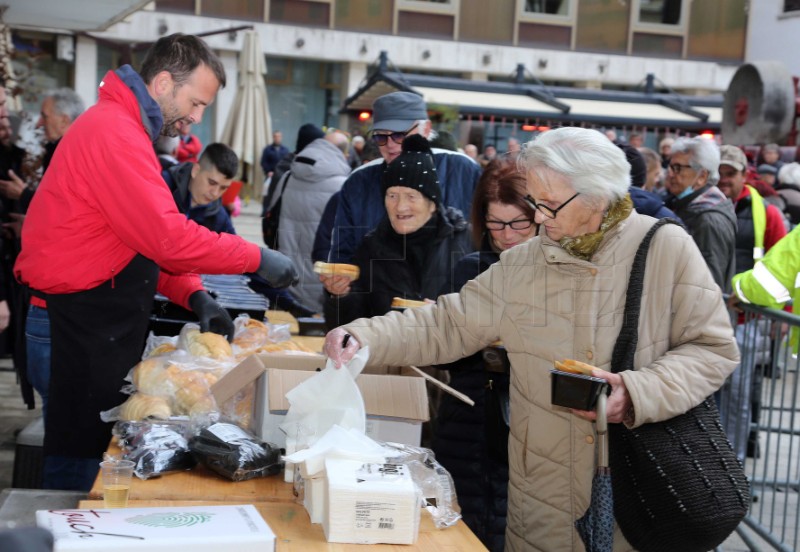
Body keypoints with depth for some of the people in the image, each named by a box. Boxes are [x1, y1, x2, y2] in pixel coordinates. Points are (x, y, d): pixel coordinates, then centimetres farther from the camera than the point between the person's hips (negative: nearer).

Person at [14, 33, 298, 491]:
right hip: (84, 323, -10)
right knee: (81, 457, -2)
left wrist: (195, 296, 3)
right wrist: (257, 259, -14)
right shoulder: (114, 131, -17)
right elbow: (166, 237, -24)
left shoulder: (125, 130, 17)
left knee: (105, 443, 13)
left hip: (105, 323, 10)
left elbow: (150, 240, 17)